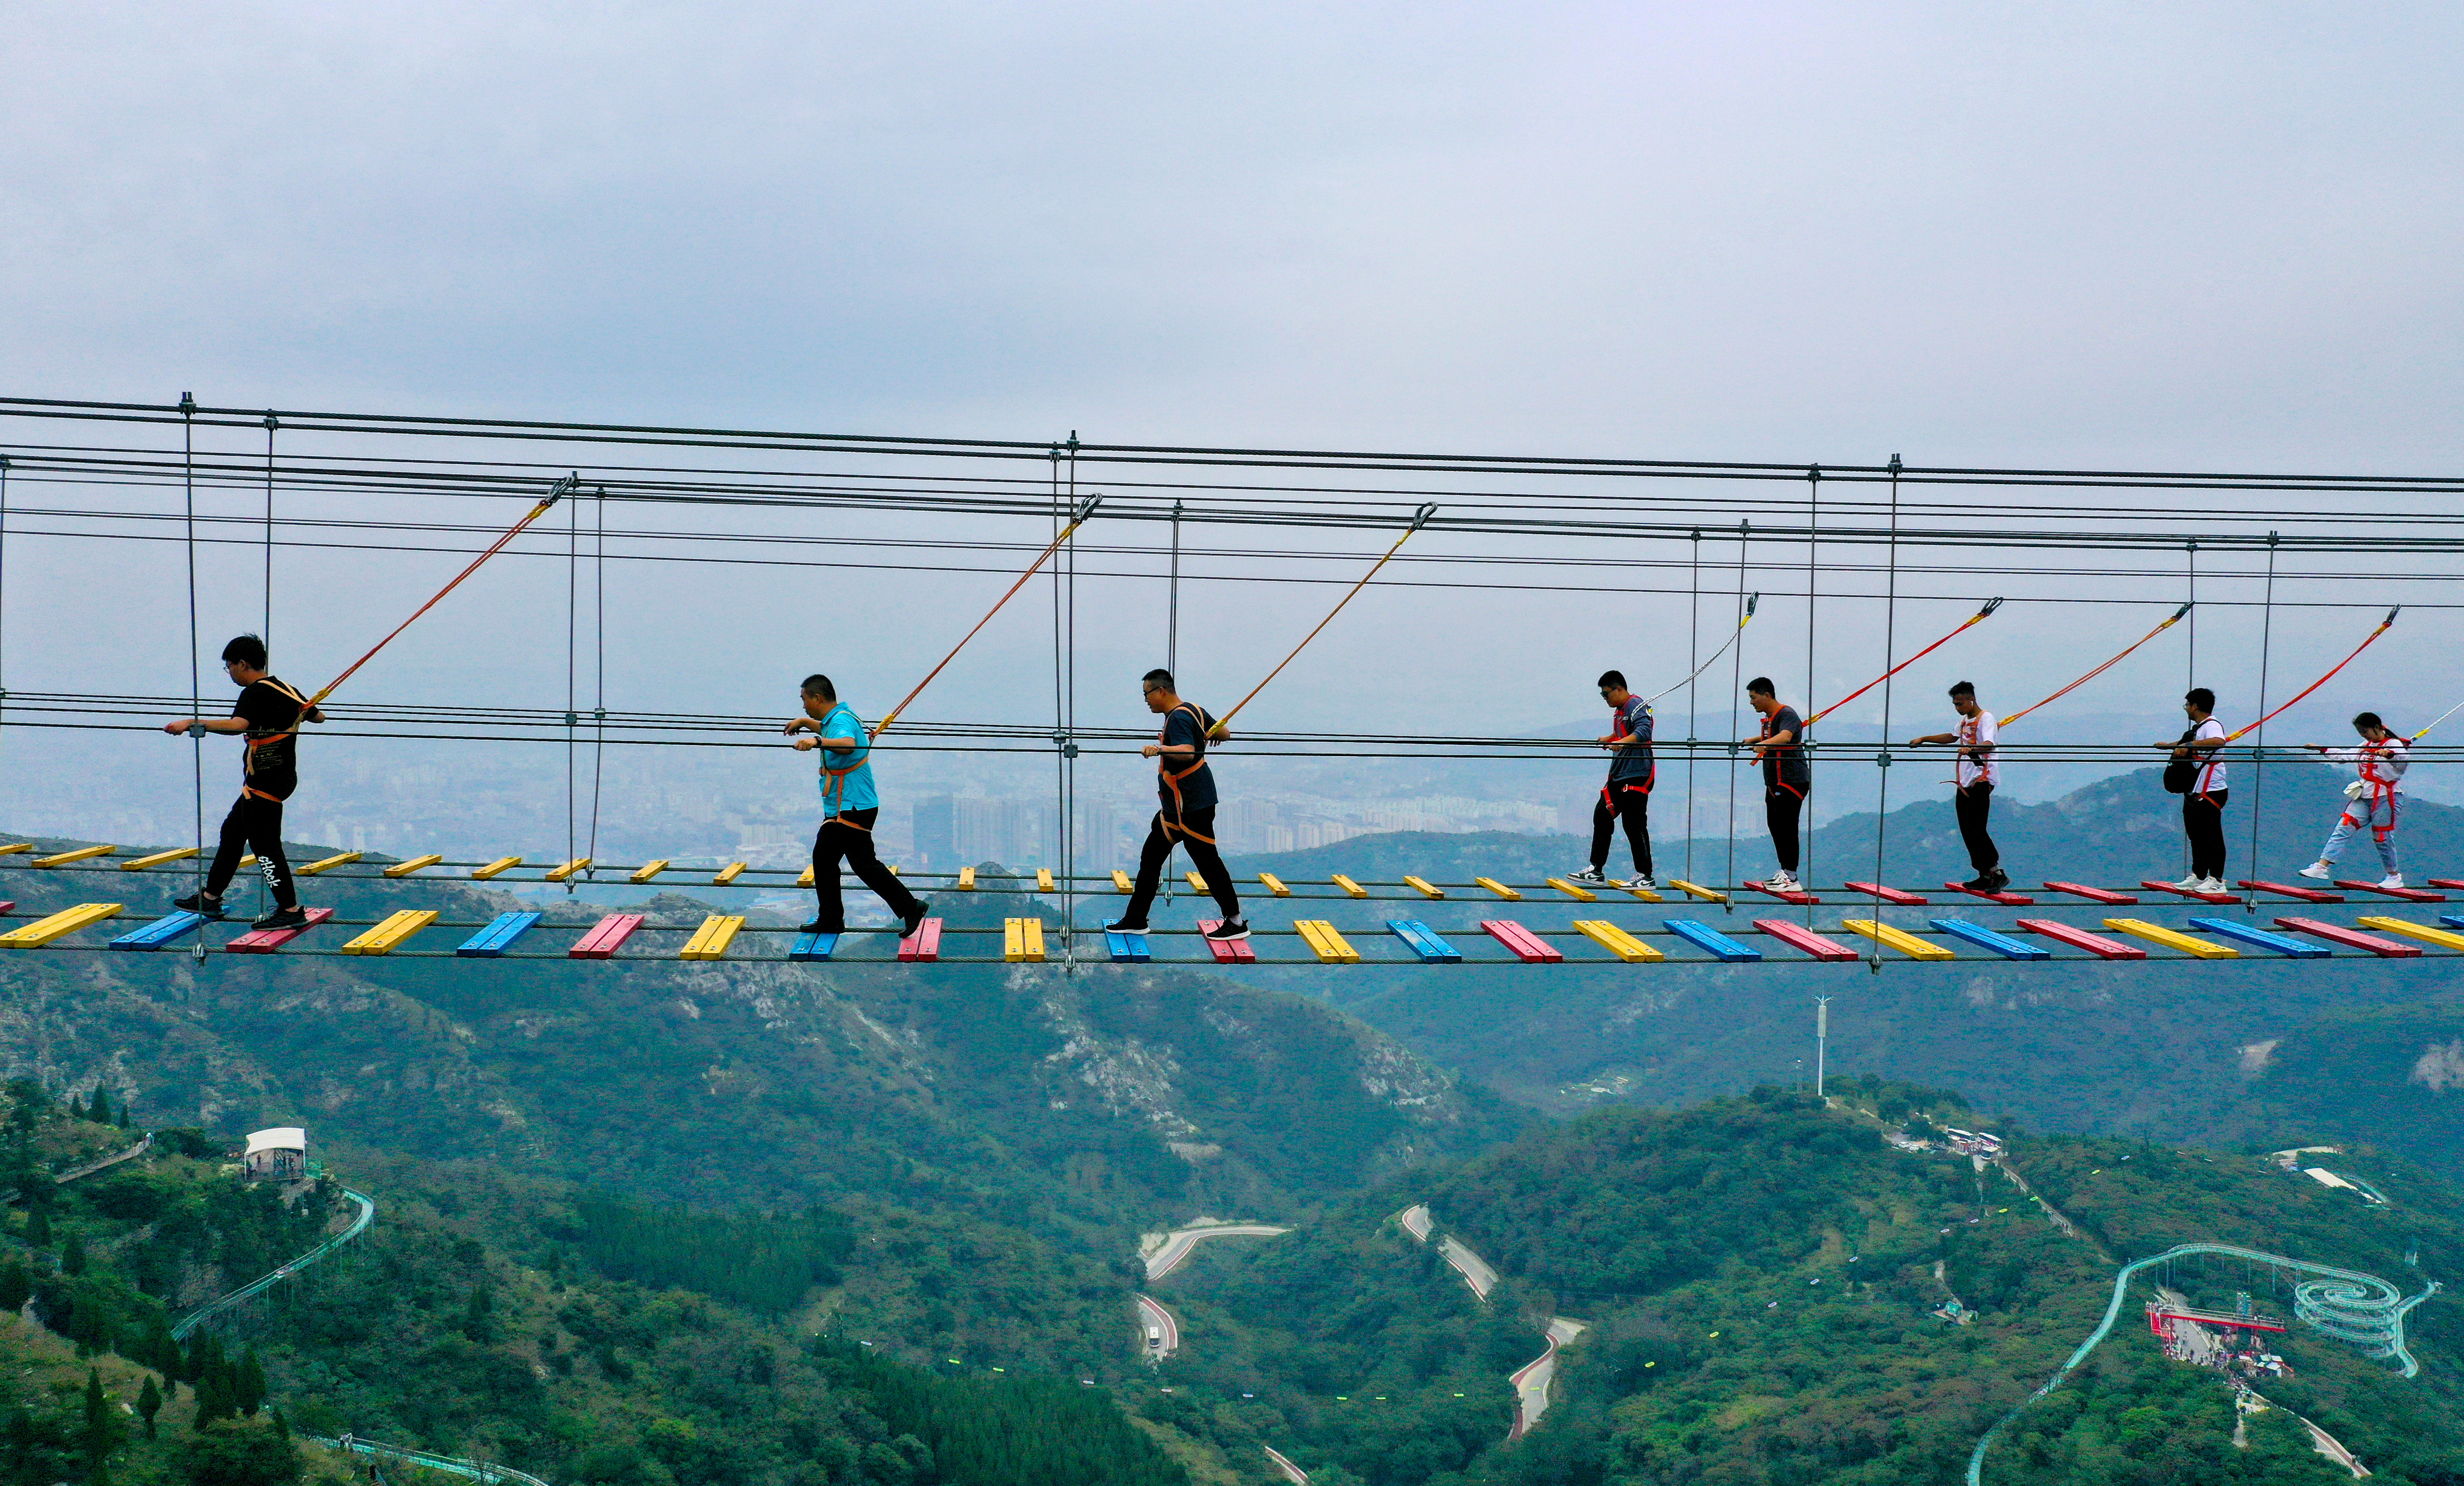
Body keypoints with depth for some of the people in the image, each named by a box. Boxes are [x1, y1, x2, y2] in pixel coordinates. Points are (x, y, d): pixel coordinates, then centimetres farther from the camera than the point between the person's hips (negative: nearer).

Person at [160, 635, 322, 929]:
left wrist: (192, 723, -33)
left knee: (264, 843, -6)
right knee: (233, 830, 19)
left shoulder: (255, 692, -16)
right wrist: (303, 713, 48)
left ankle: (291, 911, -5)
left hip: (265, 781, -10)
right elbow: (318, 716, 24)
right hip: (281, 776, 10)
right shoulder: (286, 690, 11)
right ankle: (210, 899, 27)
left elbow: (238, 725, -34)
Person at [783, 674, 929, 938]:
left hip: (853, 809, -11)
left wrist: (818, 742, -57)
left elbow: (848, 745, -44)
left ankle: (909, 907, -6)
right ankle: (830, 920, 22)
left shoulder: (842, 720, -19)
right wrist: (804, 722, 44)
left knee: (864, 863, -10)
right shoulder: (836, 719, 13)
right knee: (823, 857, 14)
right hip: (839, 808, 11)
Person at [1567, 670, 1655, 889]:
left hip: (1637, 775, -11)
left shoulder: (1638, 707, -14)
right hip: (1618, 775, 11)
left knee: (1634, 824, -9)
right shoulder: (1619, 710, 16)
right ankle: (1596, 871, 19)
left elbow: (1644, 732, -33)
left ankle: (1645, 877, -2)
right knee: (1602, 816, 12)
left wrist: (1622, 742, -47)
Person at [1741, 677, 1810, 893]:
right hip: (1774, 783, 10)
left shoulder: (1787, 714, -14)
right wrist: (1751, 740, 51)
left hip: (1792, 782, -10)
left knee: (1786, 828, -12)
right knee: (1775, 827, 12)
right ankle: (1784, 872, 21)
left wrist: (1764, 744, -50)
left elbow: (1785, 737, -35)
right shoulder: (1769, 718, 17)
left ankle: (1792, 879, -12)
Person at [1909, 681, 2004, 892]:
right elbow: (1952, 737, 40)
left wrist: (1971, 748, -47)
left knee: (1975, 829, -16)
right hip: (1964, 782, 9)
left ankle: (1997, 873, -14)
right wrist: (1924, 739, 39)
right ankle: (1985, 876, 9)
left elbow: (1989, 744, -28)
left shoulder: (1986, 718, -9)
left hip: (1981, 781, -9)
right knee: (1967, 832, 5)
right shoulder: (1965, 720, 20)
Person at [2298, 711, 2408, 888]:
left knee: (2382, 837, -1)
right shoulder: (2366, 746, 16)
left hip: (2386, 798, -7)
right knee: (2343, 829, -6)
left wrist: (2389, 754, -51)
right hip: (2364, 797, 7)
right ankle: (2322, 866, -14)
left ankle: (2395, 877, 17)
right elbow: (2345, 756, 30)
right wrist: (2322, 749, 31)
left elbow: (2405, 757, -30)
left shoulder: (2394, 744, -9)